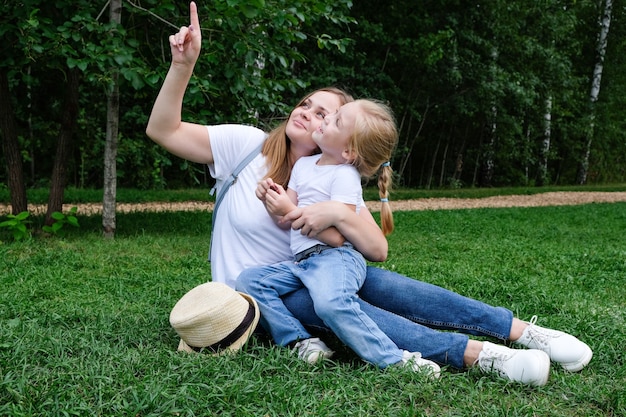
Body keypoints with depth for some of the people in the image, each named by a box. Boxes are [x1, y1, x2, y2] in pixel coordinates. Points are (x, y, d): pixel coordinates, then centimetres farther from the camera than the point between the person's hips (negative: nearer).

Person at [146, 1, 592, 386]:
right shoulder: (248, 146, -10)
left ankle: (519, 330, -26)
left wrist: (338, 214, -30)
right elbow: (163, 130, -15)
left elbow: (378, 250, -12)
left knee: (376, 281, -27)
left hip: (304, 276, 3)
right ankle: (474, 354, -43)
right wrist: (183, 63, -26)